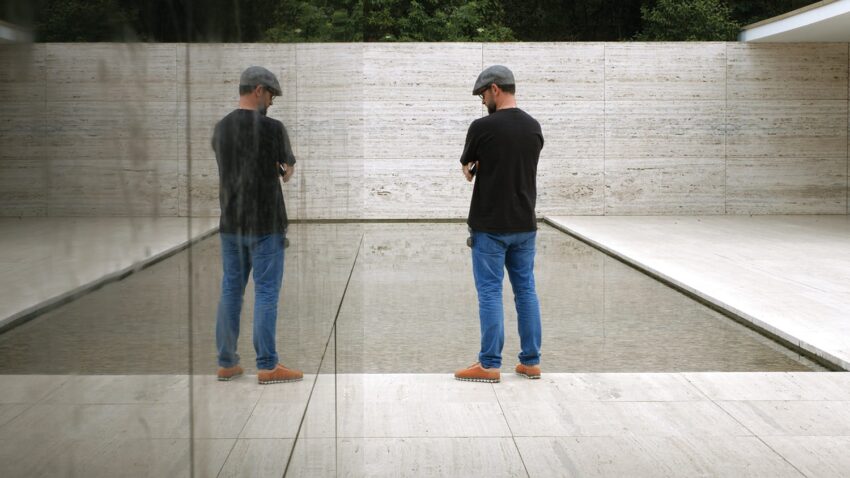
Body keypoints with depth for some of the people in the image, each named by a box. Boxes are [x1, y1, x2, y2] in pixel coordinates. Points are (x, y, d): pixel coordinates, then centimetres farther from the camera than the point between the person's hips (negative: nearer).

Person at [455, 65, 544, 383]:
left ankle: (489, 365, 3)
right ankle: (531, 361, 15)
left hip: (491, 226, -6)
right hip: (525, 225, 6)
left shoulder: (483, 127, -14)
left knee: (490, 293, -1)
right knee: (526, 291, 10)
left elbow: (468, 168, 2)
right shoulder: (534, 127, 7)